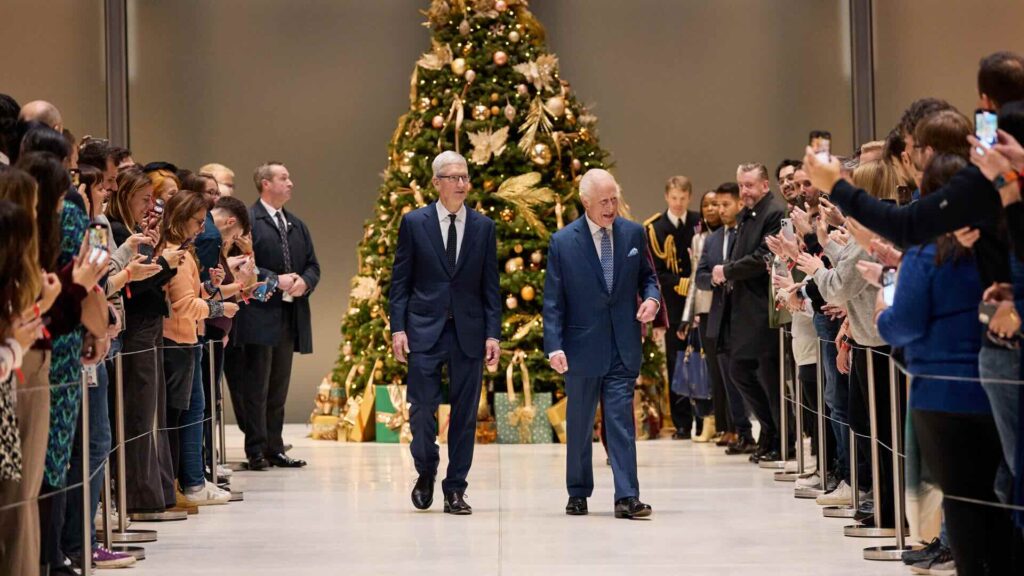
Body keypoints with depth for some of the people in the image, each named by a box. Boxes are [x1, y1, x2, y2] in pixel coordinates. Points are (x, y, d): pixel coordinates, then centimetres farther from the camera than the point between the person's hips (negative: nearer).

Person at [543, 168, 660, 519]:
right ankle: (578, 493, 23)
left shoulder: (633, 233, 4)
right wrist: (554, 346, -13)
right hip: (582, 347, -1)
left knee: (621, 421, -6)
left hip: (623, 347, 1)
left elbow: (646, 275, 18)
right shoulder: (562, 242, -3)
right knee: (578, 425, 10)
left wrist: (652, 297, -5)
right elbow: (553, 301, -3)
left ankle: (627, 497, -8)